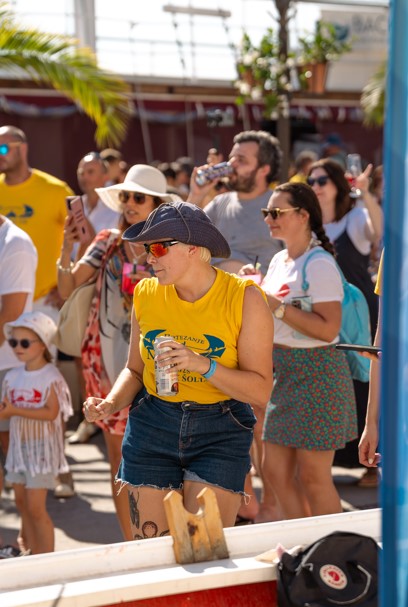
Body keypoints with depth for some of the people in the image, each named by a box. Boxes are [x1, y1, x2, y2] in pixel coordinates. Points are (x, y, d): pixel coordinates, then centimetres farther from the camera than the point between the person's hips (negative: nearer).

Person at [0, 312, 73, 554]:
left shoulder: (50, 376, -12)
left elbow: (51, 412, -21)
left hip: (42, 446, -7)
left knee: (35, 507, -8)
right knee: (22, 503, 11)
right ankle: (32, 556, 22)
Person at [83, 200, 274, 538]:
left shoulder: (244, 298, -9)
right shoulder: (146, 294, 3)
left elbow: (261, 390, -12)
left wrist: (203, 365, -25)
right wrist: (111, 403, -5)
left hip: (219, 434, -3)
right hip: (152, 428, 3)